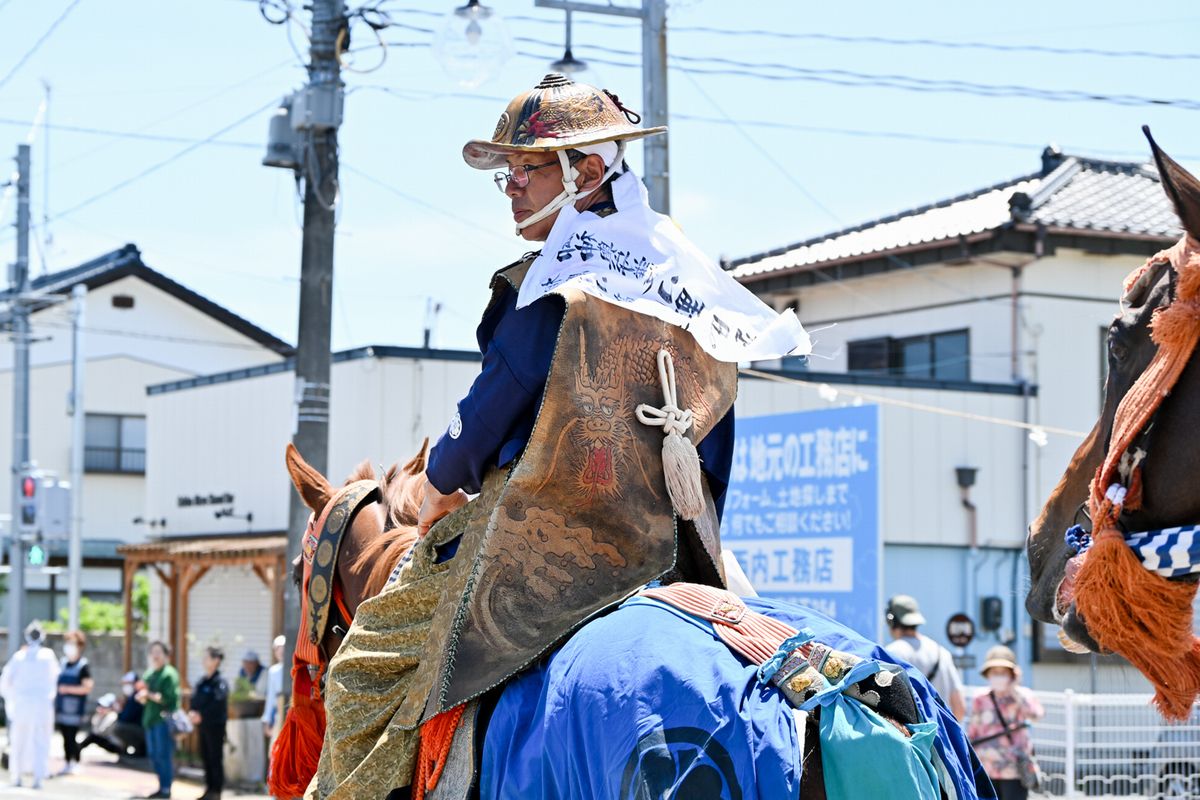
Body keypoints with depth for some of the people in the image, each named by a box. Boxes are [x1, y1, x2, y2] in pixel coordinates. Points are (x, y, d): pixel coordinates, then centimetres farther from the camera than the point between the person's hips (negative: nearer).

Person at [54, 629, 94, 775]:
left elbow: (87, 687, -15)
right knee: (65, 736, 9)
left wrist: (68, 689, -19)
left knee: (71, 737, -7)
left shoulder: (83, 666, -8)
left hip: (74, 708, -6)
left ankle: (75, 763, 2)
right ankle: (67, 763, 16)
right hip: (61, 707, 6)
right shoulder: (63, 663, 13)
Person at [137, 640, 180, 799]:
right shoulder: (148, 674, 18)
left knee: (164, 755, -9)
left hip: (164, 720, -8)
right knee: (153, 755, 10)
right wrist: (141, 697, -1)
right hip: (150, 719, 8)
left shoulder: (169, 674, -7)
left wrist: (149, 695, -17)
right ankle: (162, 787, 17)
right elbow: (144, 699, 21)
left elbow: (168, 698, -16)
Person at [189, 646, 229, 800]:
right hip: (202, 725, 8)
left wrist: (201, 715, -22)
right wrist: (192, 712, -9)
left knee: (215, 758, -2)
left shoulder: (220, 682, -12)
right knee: (205, 758, 12)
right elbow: (195, 699, 10)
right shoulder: (202, 681, 12)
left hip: (215, 725, -8)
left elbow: (218, 703, -22)